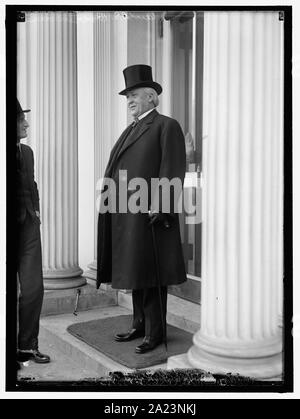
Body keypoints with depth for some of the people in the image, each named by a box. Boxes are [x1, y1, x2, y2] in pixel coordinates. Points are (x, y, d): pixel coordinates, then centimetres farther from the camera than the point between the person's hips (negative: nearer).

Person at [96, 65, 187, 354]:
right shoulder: (131, 130, 22)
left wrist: (158, 205, -20)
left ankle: (155, 332, 8)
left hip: (148, 213, -8)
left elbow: (172, 170, -12)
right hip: (125, 214, 8)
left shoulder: (167, 126, -2)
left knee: (150, 274, -2)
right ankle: (140, 324, 26)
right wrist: (108, 194, 10)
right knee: (134, 271, 14)